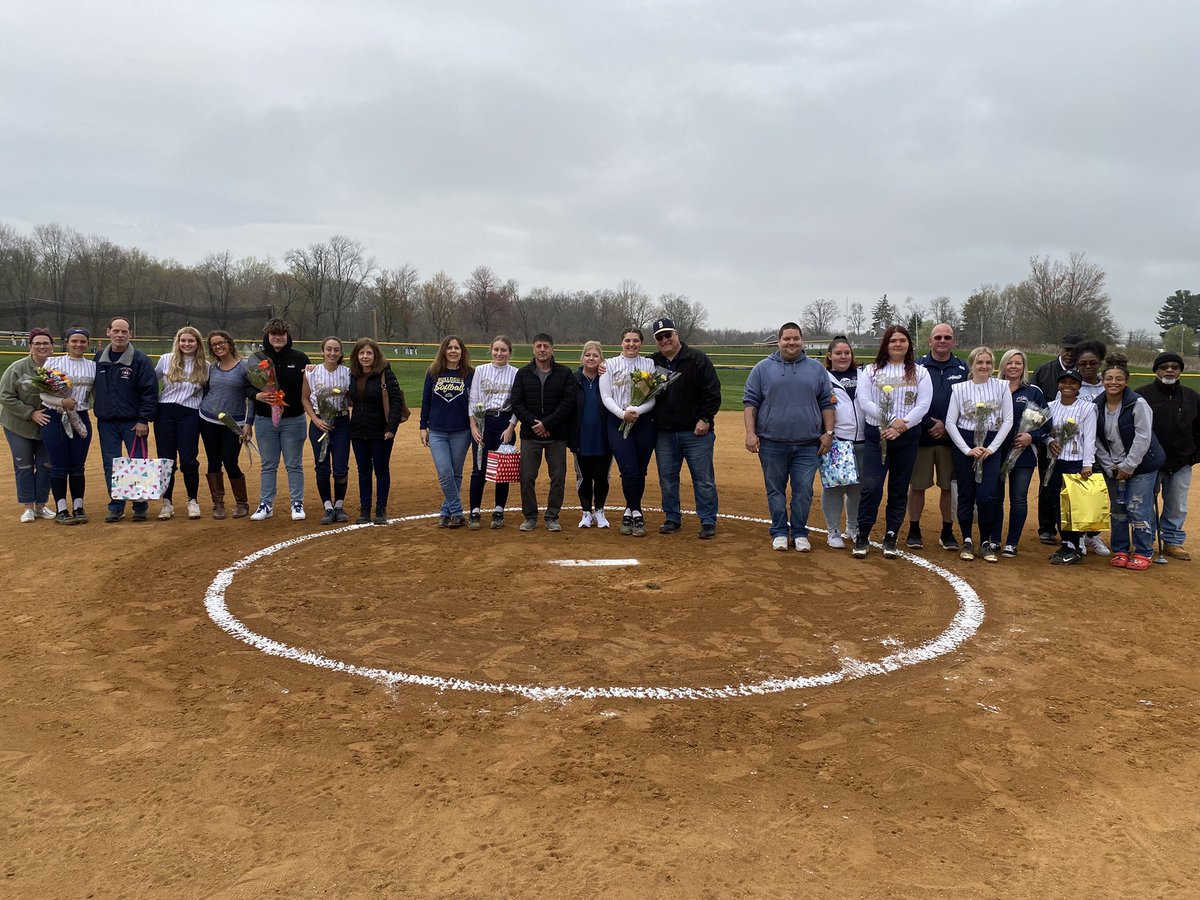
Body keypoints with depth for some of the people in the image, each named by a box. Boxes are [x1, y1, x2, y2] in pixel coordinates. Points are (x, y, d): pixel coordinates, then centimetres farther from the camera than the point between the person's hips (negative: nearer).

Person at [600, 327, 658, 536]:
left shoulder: (649, 365, 8)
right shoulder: (610, 364, 7)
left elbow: (654, 397, 1)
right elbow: (606, 396, 1)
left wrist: (638, 411, -17)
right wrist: (622, 413, -15)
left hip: (644, 422, 1)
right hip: (618, 423, -1)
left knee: (640, 471, 3)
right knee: (629, 471, -11)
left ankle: (630, 512, 20)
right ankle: (636, 513, 5)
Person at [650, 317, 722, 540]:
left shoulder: (698, 359, -3)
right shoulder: (651, 363, 9)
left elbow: (712, 392, -5)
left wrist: (705, 419, -11)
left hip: (696, 431, -4)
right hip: (664, 433, 4)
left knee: (703, 479, 0)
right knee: (667, 479, 10)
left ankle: (708, 521, 8)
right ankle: (672, 518, 23)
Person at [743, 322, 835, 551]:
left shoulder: (817, 369, 10)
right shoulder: (763, 368, 5)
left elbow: (827, 403, 12)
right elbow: (750, 401, 3)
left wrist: (828, 432, 2)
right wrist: (750, 433, -7)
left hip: (807, 445, 1)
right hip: (771, 443, -1)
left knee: (804, 491, 2)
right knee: (775, 490, 7)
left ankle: (799, 533, 15)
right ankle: (780, 532, 18)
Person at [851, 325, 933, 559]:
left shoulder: (920, 372, 7)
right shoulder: (871, 371, 5)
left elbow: (923, 404, -2)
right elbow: (864, 402, -5)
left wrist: (900, 427, -14)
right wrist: (892, 421, -16)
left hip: (907, 438, 2)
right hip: (876, 436, -1)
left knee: (899, 490, 7)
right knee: (871, 487, -9)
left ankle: (891, 538, 17)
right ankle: (862, 537, 2)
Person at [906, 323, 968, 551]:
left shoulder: (962, 368, 8)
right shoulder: (918, 366, 2)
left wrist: (947, 426, -6)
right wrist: (930, 425, -13)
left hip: (951, 437, 2)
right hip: (921, 436, -2)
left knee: (949, 486, 6)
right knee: (917, 485, 2)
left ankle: (947, 532, 16)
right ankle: (914, 531, 13)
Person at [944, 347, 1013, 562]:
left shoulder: (1002, 386, 2)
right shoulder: (960, 388, 1)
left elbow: (1008, 420, 0)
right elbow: (950, 421, -2)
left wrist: (992, 448, -7)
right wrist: (967, 449, -9)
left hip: (991, 445, 0)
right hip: (964, 444, 0)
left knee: (986, 496, -8)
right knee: (966, 495, 4)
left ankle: (986, 542, 8)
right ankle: (967, 542, 14)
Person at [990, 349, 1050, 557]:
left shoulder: (1034, 392, 4)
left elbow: (1046, 424, 3)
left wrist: (1032, 436, -13)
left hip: (1023, 454, -1)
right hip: (996, 452, 1)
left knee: (1018, 500, 2)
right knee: (995, 498, 6)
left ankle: (1012, 543, 11)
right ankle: (994, 541, 17)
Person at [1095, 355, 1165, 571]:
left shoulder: (1138, 404, -14)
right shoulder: (1096, 406, 0)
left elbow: (1143, 439, -16)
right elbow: (1096, 441, 2)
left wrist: (1127, 466, -15)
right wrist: (1111, 468, -4)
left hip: (1141, 465, -5)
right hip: (1112, 468, 5)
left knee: (1139, 509, -5)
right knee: (1117, 510, 10)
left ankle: (1143, 553, 7)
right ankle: (1120, 551, 21)